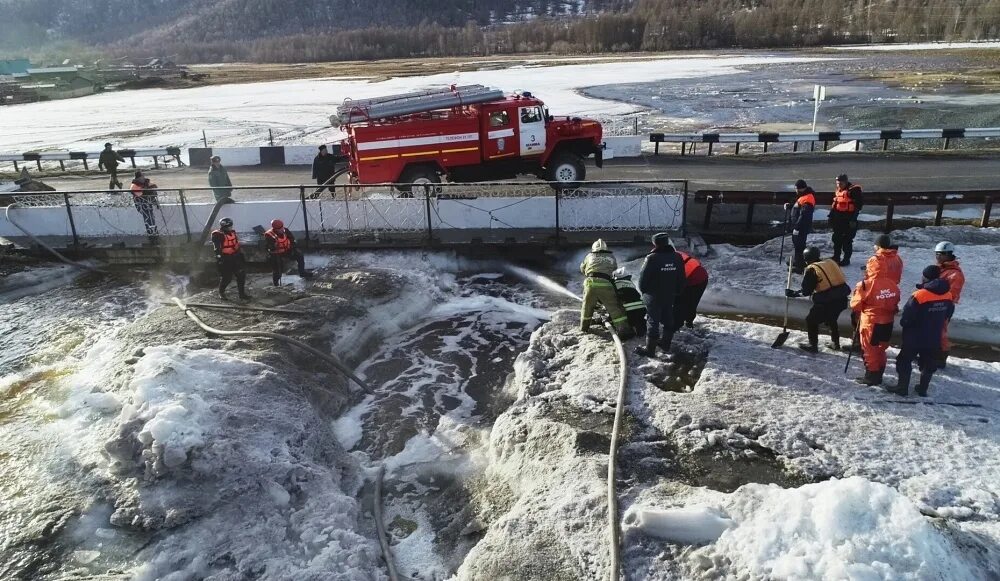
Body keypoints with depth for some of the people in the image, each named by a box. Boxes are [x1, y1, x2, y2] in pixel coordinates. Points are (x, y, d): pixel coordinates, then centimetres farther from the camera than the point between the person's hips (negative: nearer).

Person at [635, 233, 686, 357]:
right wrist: (677, 292, 19)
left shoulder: (652, 258, -21)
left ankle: (650, 349, 3)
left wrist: (643, 290, 3)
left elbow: (643, 277, -14)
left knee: (653, 321, -1)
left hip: (653, 296, -6)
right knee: (668, 319, 18)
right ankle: (666, 343, 32)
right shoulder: (677, 257, 0)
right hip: (670, 295, 6)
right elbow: (681, 279, 8)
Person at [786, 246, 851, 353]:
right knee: (831, 319, 29)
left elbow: (806, 292, -6)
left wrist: (792, 293, 6)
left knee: (811, 320, 12)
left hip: (827, 301, -7)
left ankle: (813, 346, 14)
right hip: (842, 299, 7)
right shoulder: (831, 262, 11)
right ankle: (836, 343, 36)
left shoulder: (811, 270, -6)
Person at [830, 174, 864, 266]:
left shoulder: (854, 190, -12)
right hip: (838, 219, 7)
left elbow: (859, 204, -13)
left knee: (847, 240, -2)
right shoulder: (838, 190, 11)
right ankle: (836, 257, 26)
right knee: (836, 239, 14)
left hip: (848, 220, -7)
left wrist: (853, 219, -16)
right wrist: (831, 216, 18)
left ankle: (846, 259, 8)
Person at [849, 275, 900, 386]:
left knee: (870, 350, 9)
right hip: (887, 323, 6)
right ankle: (878, 375, 28)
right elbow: (895, 303, 9)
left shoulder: (866, 285, -21)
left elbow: (855, 305, -12)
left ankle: (871, 376, 15)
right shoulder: (893, 284, -4)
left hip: (871, 322, -6)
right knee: (880, 349, 18)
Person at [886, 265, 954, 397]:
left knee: (905, 361, 8)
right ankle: (923, 389, 25)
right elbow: (948, 315, 12)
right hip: (934, 338, 6)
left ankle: (902, 387, 13)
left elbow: (907, 317, -21)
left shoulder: (920, 295, -24)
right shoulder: (947, 295, -2)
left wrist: (903, 323, 0)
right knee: (928, 363, 18)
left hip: (915, 337, -6)